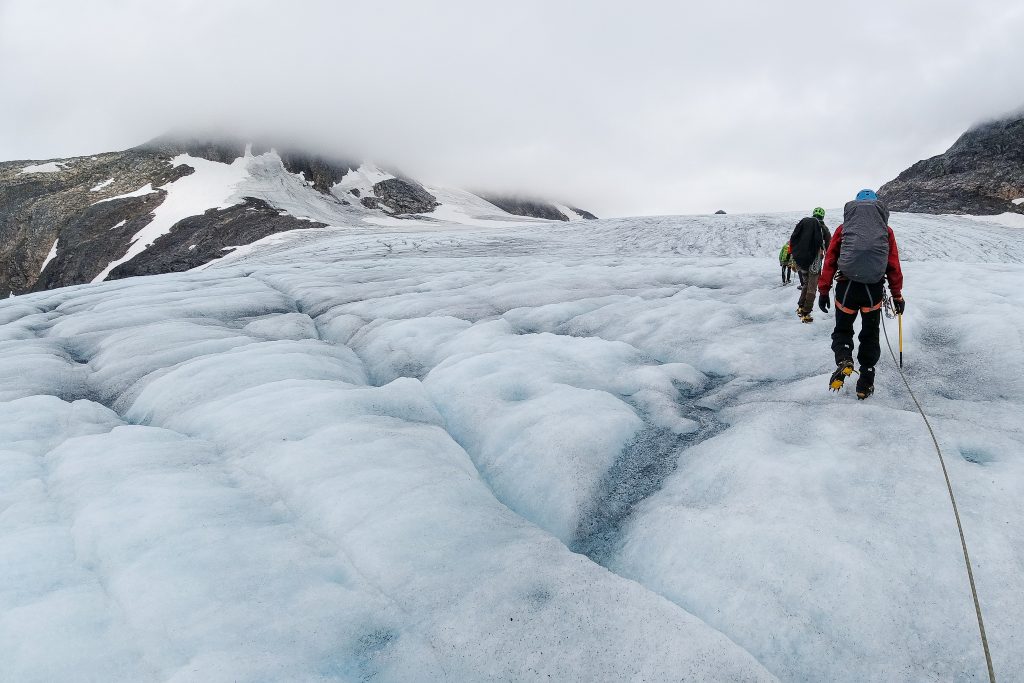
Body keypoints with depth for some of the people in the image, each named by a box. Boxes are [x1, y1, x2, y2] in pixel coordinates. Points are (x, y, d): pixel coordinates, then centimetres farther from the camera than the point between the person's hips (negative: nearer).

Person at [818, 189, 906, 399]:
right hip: (874, 289, 1)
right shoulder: (886, 230, 10)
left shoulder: (844, 228, 9)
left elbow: (829, 261, 3)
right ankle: (866, 383, 12)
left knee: (843, 330, 16)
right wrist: (897, 295, 12)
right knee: (869, 335, 14)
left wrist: (823, 291, 5)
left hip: (847, 287, -1)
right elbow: (894, 266, 7)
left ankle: (843, 360, -14)